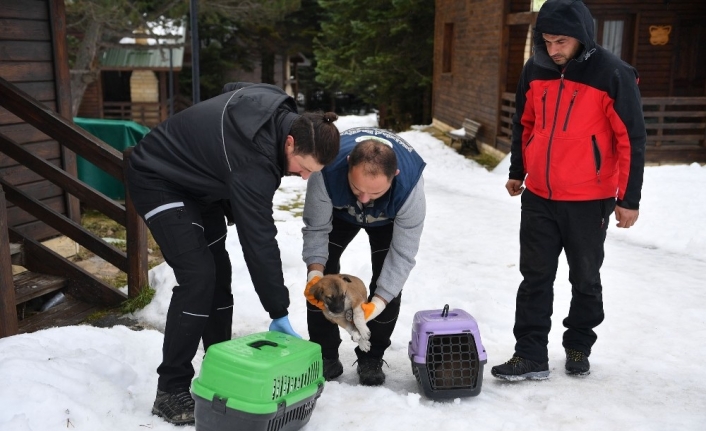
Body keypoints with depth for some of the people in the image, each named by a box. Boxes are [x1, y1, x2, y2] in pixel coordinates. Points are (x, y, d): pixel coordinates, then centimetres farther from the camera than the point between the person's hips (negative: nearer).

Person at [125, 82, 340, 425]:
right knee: (198, 276, -19)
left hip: (196, 179, 9)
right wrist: (279, 313, -26)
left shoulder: (280, 112, -12)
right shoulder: (252, 158, -37)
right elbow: (259, 240, -34)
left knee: (218, 272, 6)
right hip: (156, 179, -9)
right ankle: (171, 390, -7)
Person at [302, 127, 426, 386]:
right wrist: (315, 272, -43)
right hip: (340, 210, 1)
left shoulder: (410, 183, -44)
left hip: (389, 218, -1)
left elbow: (403, 254, -36)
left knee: (389, 278, -13)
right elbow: (316, 228, -28)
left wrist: (377, 304, -43)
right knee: (323, 272, -10)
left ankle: (372, 358, 5)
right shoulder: (327, 168, -43)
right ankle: (325, 354, 5)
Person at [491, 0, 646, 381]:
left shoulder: (613, 74, -13)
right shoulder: (535, 70, 0)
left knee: (585, 279, 12)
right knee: (535, 278, 6)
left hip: (589, 201, -3)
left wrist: (629, 199, -10)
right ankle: (530, 355, 13)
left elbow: (631, 138, -10)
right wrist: (517, 172, 18)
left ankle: (578, 348, 30)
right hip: (538, 197, 4)